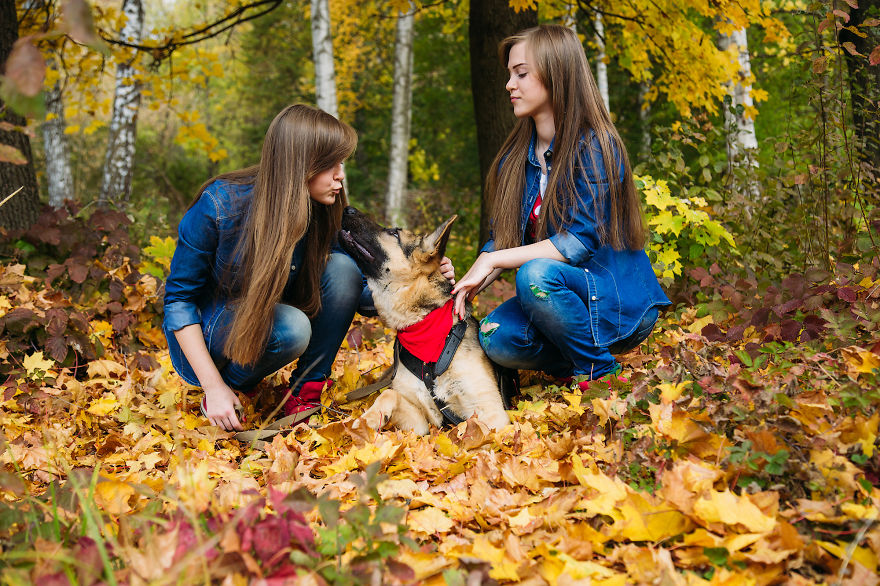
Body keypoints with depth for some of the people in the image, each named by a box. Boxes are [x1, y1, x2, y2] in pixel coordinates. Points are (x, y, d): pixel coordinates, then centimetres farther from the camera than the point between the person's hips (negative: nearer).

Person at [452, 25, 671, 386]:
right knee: (494, 337, -24)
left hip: (622, 305, -5)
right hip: (564, 296, 6)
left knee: (536, 274, -34)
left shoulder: (593, 147, -14)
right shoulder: (516, 158, 8)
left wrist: (492, 261, -20)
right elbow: (502, 239, 6)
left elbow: (579, 243, -20)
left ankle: (601, 374, -13)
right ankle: (572, 365, 4)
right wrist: (467, 286, -14)